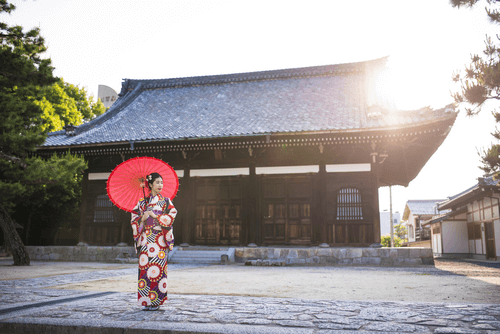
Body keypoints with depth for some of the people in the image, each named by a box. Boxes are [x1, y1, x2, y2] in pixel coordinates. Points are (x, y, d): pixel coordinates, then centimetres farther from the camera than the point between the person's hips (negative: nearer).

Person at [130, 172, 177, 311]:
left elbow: (173, 214, -4)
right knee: (145, 267, -3)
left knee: (158, 268, -5)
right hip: (146, 238, 1)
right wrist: (143, 218, -9)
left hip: (160, 239, -1)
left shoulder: (166, 201, 8)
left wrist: (156, 216, -11)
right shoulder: (143, 201, 11)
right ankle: (146, 301, 6)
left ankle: (156, 301, 3)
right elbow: (134, 216, 11)